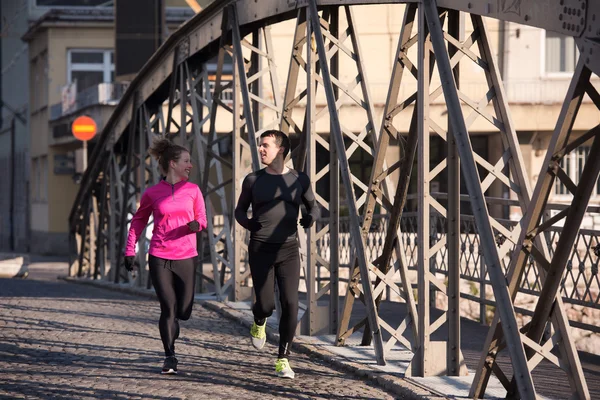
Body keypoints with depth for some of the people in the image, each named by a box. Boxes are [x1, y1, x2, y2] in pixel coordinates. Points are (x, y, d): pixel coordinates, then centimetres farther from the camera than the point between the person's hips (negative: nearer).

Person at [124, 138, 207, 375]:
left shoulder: (193, 190, 5)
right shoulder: (152, 193, 1)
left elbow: (202, 218, 12)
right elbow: (138, 221, 11)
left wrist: (196, 224, -12)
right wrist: (130, 250, 6)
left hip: (186, 258, 2)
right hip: (159, 258, -2)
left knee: (184, 311, 3)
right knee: (168, 308, -8)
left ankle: (171, 329, 38)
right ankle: (170, 357, 3)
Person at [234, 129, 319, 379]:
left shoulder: (299, 180, 5)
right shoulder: (253, 180, 5)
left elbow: (313, 206, 18)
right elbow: (240, 210, 16)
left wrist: (311, 217, -6)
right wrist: (247, 223, -7)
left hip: (288, 250, 0)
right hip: (260, 249, 0)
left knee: (290, 304, -10)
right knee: (266, 305, -8)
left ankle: (283, 359, 1)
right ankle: (259, 322, 31)